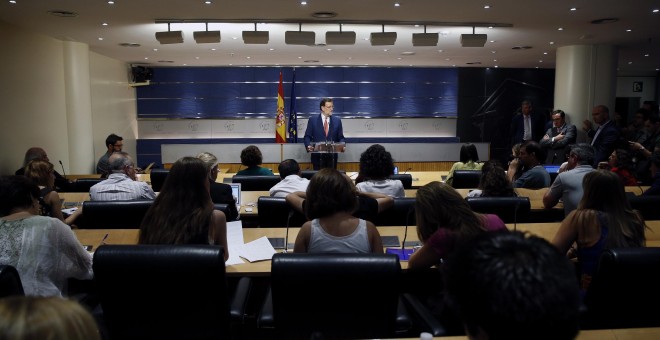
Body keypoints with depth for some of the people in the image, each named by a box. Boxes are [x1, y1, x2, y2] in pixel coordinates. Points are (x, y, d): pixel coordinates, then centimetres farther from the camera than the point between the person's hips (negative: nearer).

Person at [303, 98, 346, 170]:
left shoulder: (337, 120, 8)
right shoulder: (313, 119, 2)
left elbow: (341, 137, 9)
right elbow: (307, 136, 3)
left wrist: (342, 146, -11)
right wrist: (308, 146, -16)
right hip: (317, 155, -2)